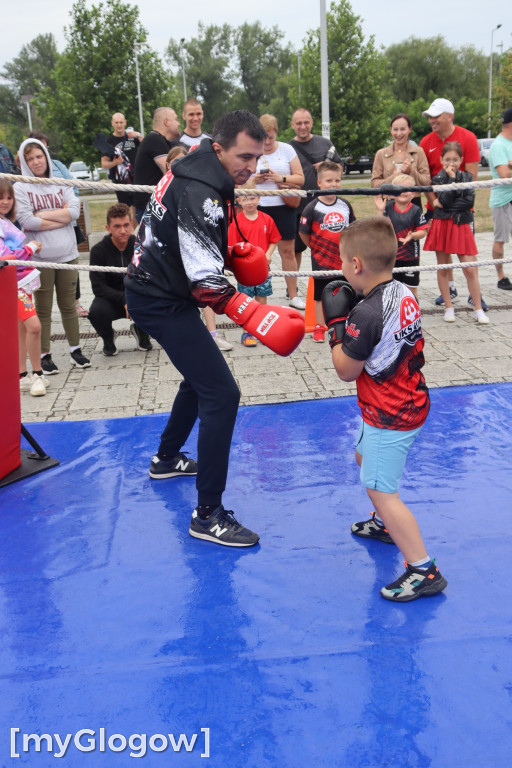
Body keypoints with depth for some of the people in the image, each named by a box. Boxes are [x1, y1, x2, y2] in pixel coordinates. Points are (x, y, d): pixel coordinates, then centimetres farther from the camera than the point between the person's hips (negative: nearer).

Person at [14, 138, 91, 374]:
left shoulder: (61, 185, 9)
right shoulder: (20, 188, -1)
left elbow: (74, 210, -6)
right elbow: (26, 220, -14)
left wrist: (44, 214, -10)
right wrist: (60, 217, -9)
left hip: (67, 255, 3)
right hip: (39, 258, -3)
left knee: (68, 305, 12)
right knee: (43, 309, 5)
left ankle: (75, 350, 22)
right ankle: (44, 356, 14)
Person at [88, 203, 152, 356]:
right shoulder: (99, 250, -13)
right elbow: (98, 287, -15)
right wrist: (123, 300, -28)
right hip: (111, 299, -1)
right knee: (96, 311, -35)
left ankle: (140, 331, 10)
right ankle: (108, 338, 3)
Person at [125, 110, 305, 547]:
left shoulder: (196, 170, 6)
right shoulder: (200, 194, -25)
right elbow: (204, 280, -32)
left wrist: (232, 256, 9)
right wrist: (256, 316, -38)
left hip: (155, 287, 11)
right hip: (163, 302, -11)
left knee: (201, 375, 27)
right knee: (221, 394, -14)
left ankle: (167, 459, 44)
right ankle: (208, 515, -8)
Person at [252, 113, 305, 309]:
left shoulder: (286, 149, 6)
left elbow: (300, 178, 4)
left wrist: (281, 178, -13)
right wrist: (254, 179, -11)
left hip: (283, 207, 0)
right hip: (257, 207, 0)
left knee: (288, 251, 4)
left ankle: (293, 295, 14)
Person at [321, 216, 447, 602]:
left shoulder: (365, 315, -28)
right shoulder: (404, 293, -1)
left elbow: (346, 370, -16)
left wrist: (336, 322, -8)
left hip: (390, 418, -10)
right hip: (411, 402, 10)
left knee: (381, 490, -4)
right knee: (364, 455, 30)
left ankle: (424, 571, 2)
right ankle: (385, 524, 48)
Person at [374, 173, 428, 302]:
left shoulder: (416, 210, -7)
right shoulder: (387, 207, -1)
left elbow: (422, 231, -8)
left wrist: (412, 236, -27)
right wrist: (380, 211, -14)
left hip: (410, 256, -2)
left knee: (411, 289, 6)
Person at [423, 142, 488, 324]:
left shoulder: (467, 177, 7)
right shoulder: (438, 178, 1)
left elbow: (470, 201, -7)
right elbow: (445, 200, -14)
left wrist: (446, 206, -12)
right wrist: (451, 178, -15)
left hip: (462, 226, 1)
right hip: (442, 225, 0)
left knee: (470, 269, -3)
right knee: (443, 268, 6)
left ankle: (478, 309, 3)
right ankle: (449, 307, 17)